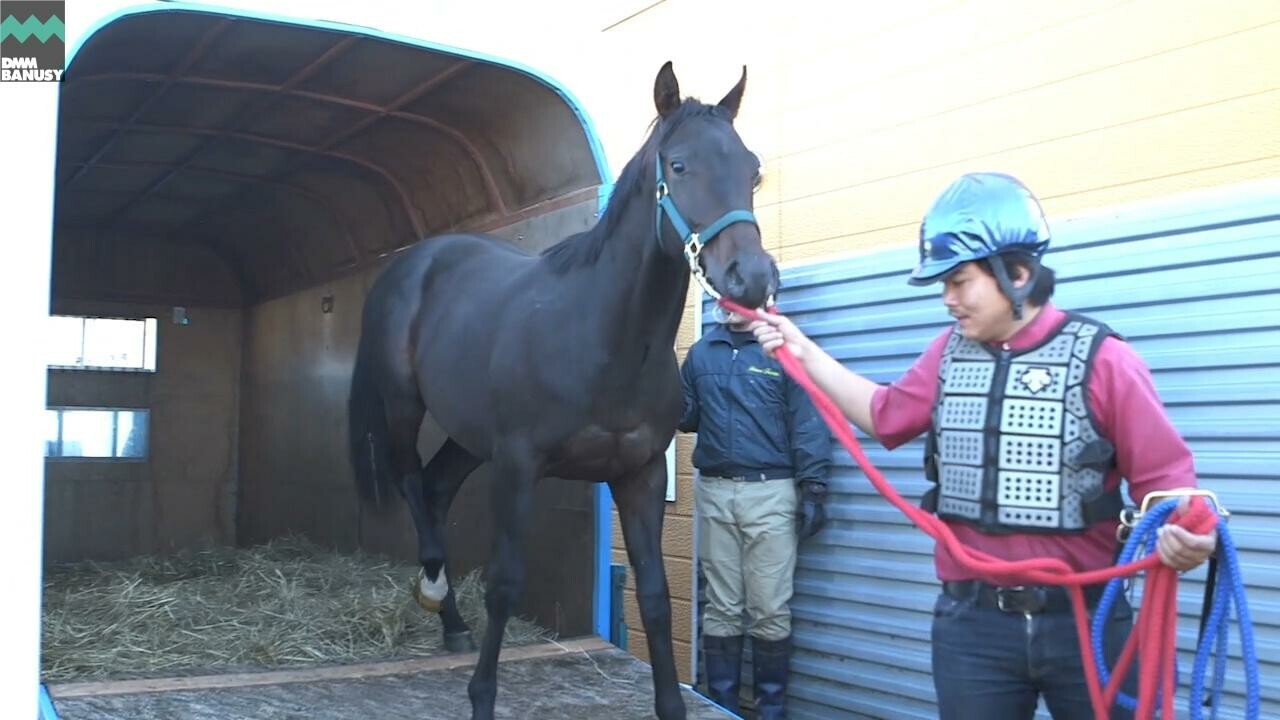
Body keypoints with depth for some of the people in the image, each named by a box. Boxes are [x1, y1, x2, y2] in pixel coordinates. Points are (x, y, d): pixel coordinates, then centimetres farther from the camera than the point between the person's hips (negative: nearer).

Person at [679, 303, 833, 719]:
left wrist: (813, 489, -11)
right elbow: (686, 417, 12)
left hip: (770, 492, -4)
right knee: (721, 609, 11)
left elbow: (808, 425, -7)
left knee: (770, 612, 1)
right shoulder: (702, 352, 10)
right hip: (714, 492, 4)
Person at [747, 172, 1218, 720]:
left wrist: (1186, 532, -32)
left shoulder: (1100, 358, -10)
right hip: (971, 623, 4)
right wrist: (803, 351, 16)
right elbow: (886, 416, 19)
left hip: (1082, 620, -4)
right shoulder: (949, 352, 6)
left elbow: (1162, 473, -10)